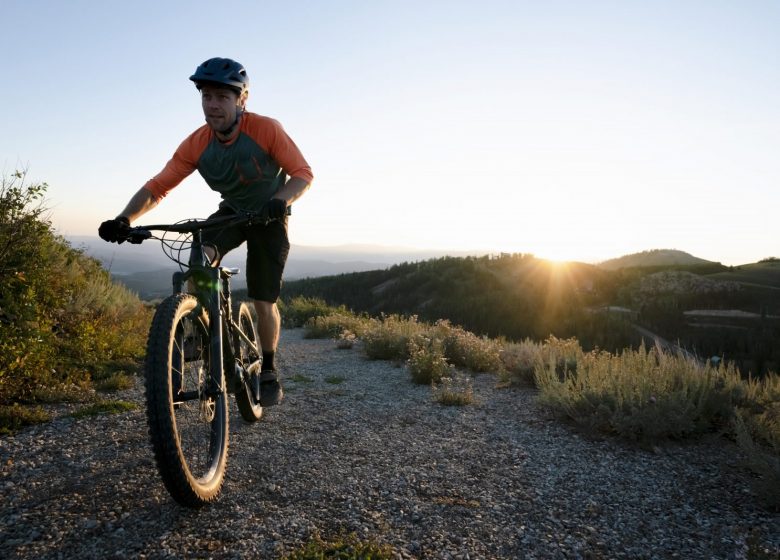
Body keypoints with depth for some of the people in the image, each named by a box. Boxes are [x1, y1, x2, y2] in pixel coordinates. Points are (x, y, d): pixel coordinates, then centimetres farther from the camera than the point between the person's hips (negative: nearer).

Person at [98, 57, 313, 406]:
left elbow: (303, 173, -28)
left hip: (269, 216, -3)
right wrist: (125, 219, -36)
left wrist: (280, 200, -48)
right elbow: (158, 186, -20)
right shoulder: (196, 144, -18)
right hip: (232, 211, 3)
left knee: (263, 302, -5)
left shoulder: (265, 129, -26)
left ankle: (268, 371, 17)